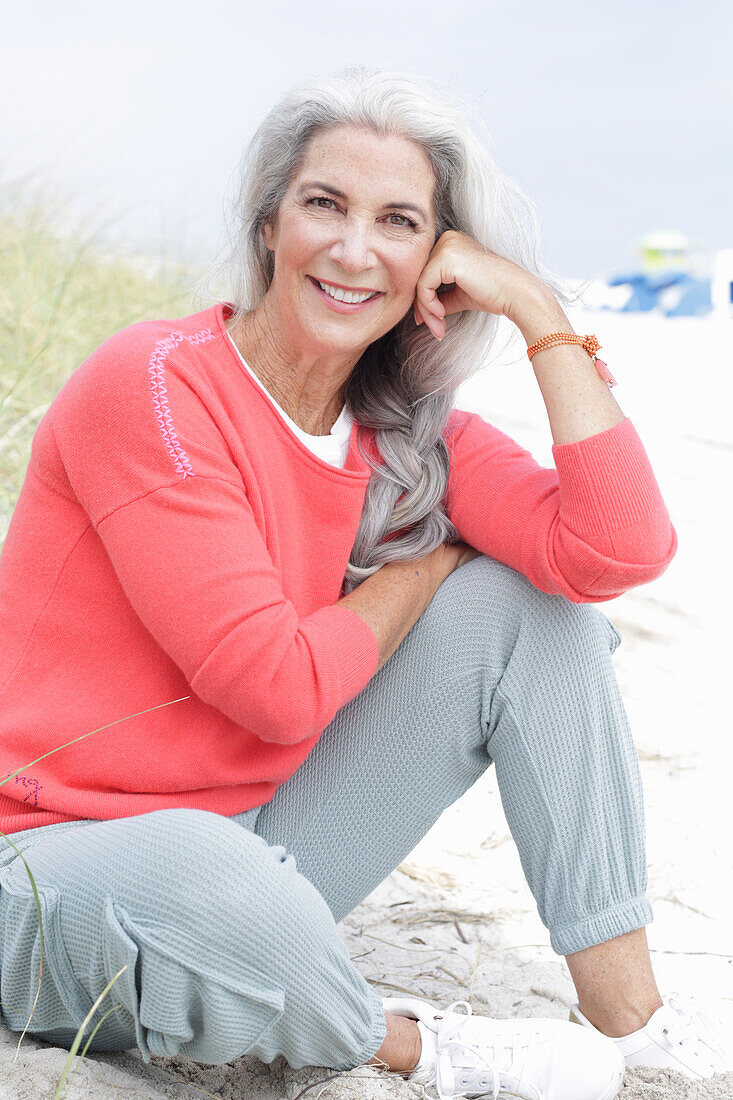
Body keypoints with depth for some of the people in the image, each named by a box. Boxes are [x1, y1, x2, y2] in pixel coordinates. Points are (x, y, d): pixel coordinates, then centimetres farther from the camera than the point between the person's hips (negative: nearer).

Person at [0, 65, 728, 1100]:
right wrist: (425, 563, -5)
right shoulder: (152, 386, -19)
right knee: (204, 880, -43)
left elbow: (622, 550, -15)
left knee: (524, 596, -4)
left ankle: (625, 1017, -4)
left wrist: (539, 308, -13)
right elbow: (278, 689, -22)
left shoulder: (408, 436, 1)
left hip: (253, 840, 7)